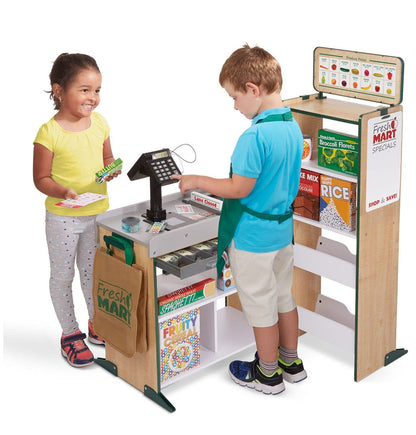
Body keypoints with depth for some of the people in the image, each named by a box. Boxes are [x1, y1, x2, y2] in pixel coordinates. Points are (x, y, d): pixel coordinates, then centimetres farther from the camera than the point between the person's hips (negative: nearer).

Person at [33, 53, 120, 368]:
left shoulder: (99, 123, -1)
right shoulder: (49, 133, -17)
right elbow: (41, 178, -12)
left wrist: (111, 170, -9)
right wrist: (63, 192, -30)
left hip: (98, 213, 5)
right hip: (63, 217, -5)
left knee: (92, 271, 21)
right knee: (63, 275, 10)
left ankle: (97, 324, 39)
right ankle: (70, 333, 26)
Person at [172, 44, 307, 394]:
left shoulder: (255, 136, -26)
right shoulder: (294, 127, 2)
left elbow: (240, 188, -23)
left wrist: (197, 181, -10)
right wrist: (215, 185, 15)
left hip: (253, 236, -8)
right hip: (283, 228, 9)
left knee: (260, 303, 8)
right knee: (283, 295, 21)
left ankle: (268, 374, 23)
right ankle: (291, 362, 36)